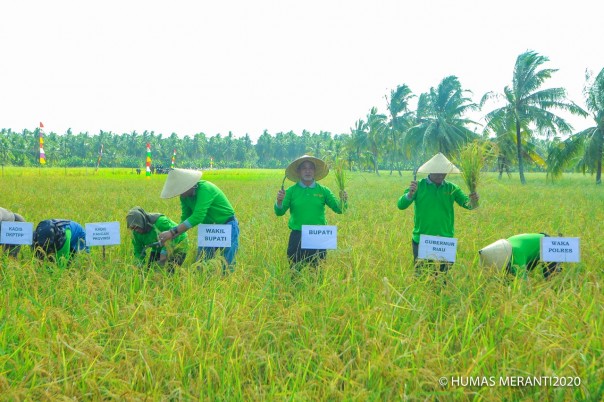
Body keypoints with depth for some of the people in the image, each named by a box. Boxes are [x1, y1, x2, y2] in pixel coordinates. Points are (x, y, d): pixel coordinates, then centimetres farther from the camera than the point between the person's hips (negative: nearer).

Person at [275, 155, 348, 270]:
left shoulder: (323, 191, 5)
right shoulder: (291, 191, 2)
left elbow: (338, 209, 2)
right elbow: (279, 212, -3)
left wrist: (343, 201, -18)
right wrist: (279, 202, -23)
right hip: (297, 237, -1)